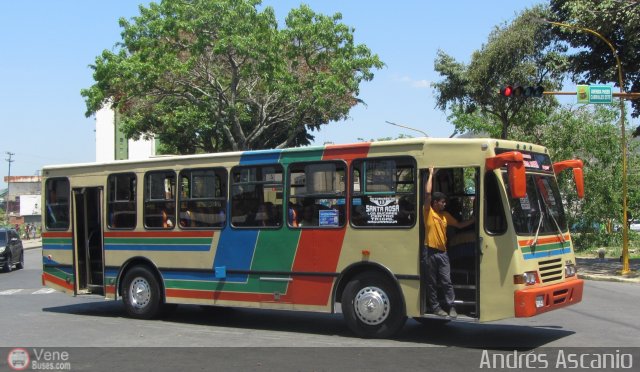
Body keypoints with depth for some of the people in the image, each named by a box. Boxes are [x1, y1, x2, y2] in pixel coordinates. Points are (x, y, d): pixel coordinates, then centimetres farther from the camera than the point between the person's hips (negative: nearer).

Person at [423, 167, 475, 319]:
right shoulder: (428, 212, -4)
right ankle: (434, 307, 11)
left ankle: (451, 306, 8)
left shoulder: (445, 215, 14)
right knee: (432, 282, 4)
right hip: (429, 252, -5)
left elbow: (459, 225, 24)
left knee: (446, 282, 3)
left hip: (442, 252, 5)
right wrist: (431, 174, -6)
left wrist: (474, 219, 15)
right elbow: (427, 193, -13)